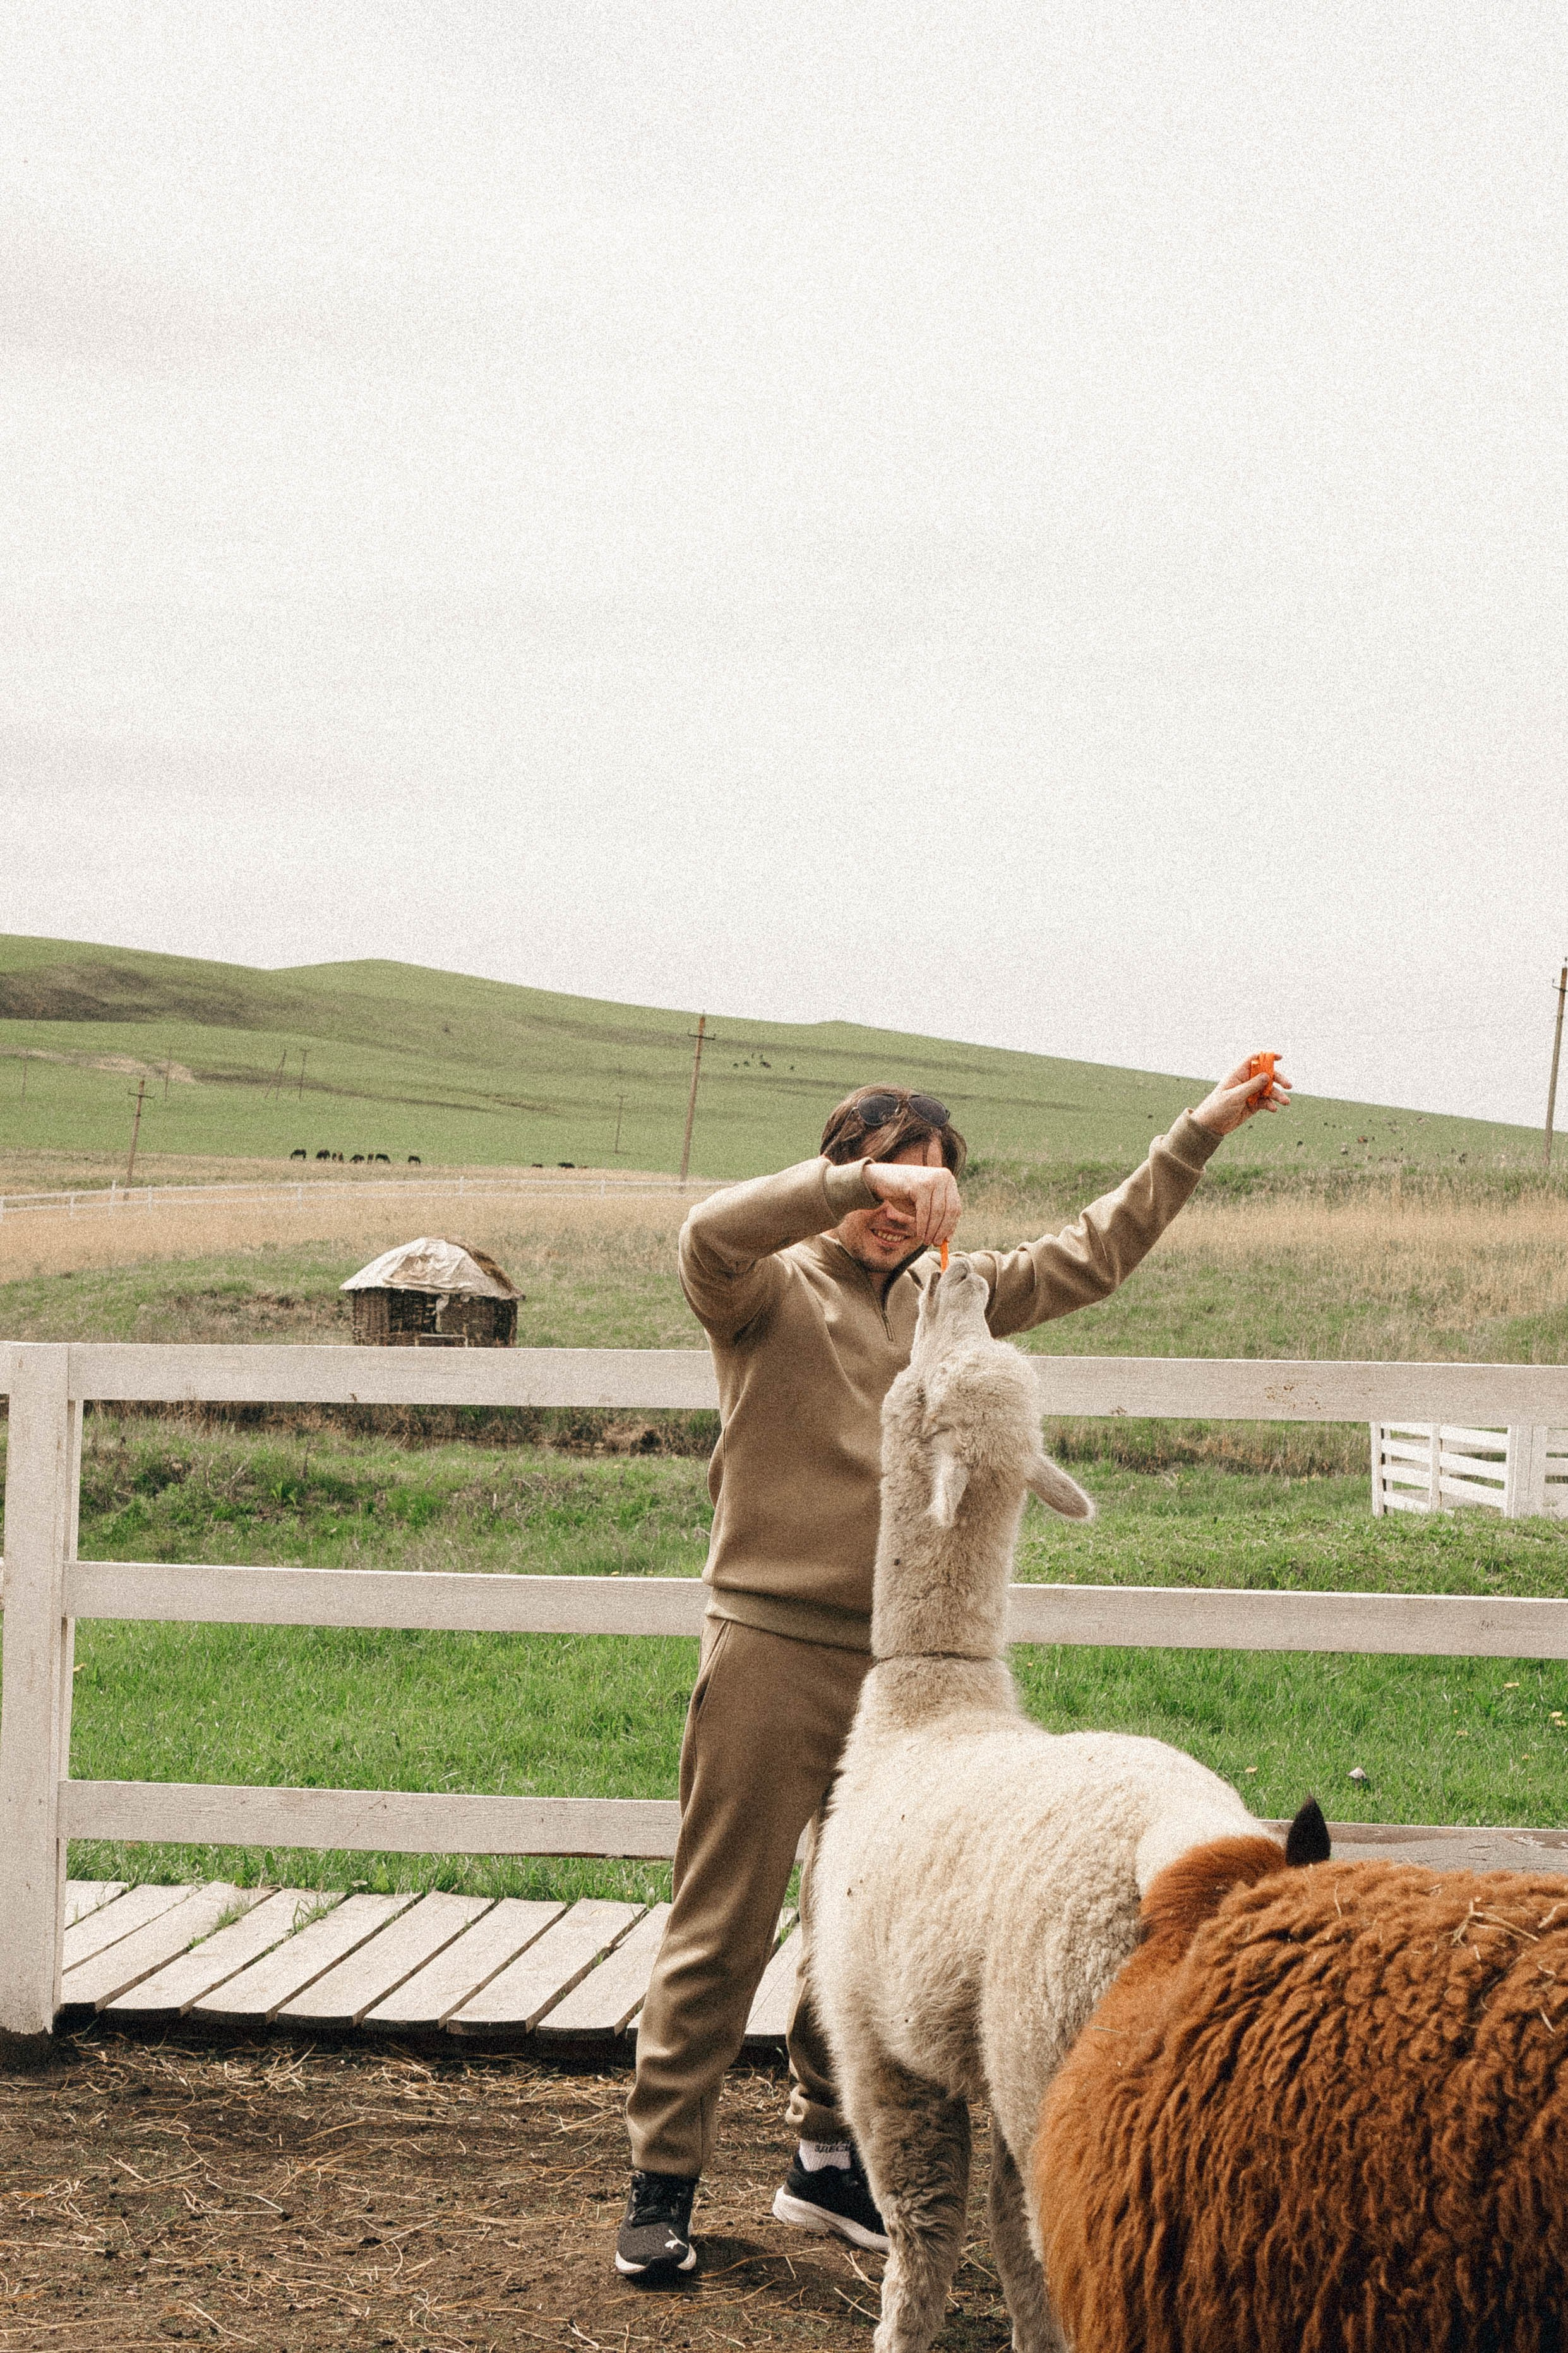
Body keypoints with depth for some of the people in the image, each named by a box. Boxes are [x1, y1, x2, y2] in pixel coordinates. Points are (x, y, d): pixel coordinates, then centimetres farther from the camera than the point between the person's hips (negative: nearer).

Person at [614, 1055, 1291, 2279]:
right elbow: (709, 1232, -25)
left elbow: (1094, 1252, 19)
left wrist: (1201, 1132, 16)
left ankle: (829, 2163, 27)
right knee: (722, 1933, -1)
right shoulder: (769, 1290, -2)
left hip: (901, 1663, 6)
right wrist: (864, 1179, -28)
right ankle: (662, 2182, 8)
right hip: (773, 1654, -5)